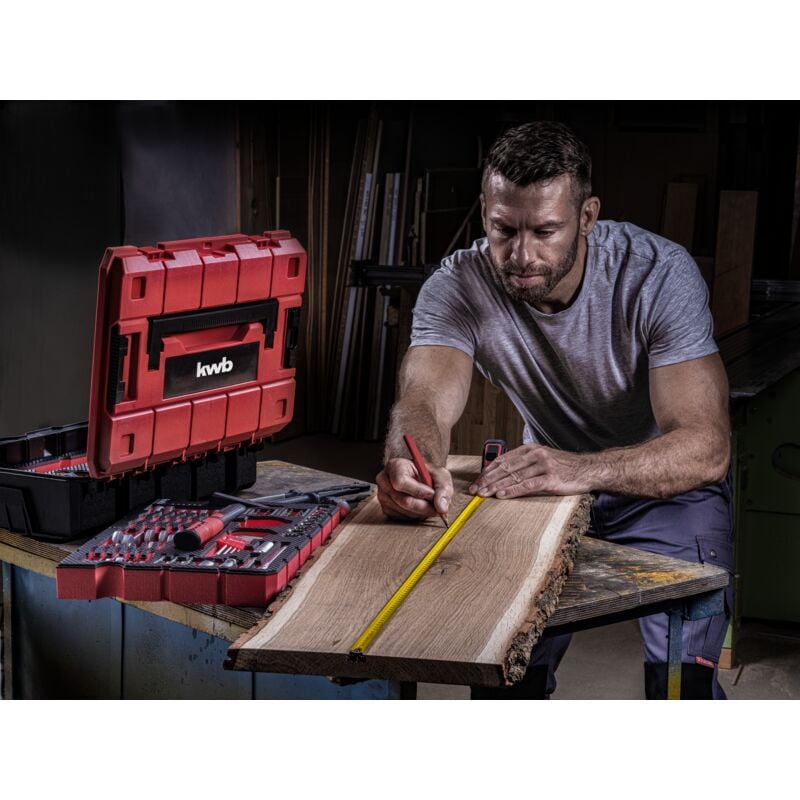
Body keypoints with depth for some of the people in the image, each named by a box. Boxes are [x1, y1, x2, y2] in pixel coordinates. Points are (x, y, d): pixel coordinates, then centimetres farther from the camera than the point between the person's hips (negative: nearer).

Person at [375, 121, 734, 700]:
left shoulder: (660, 275, -26)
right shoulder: (457, 287, -19)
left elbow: (706, 447, -34)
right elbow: (425, 402, -33)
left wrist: (582, 470, -52)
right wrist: (413, 466, -58)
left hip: (668, 485, -2)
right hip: (550, 484, 2)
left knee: (684, 668, -18)